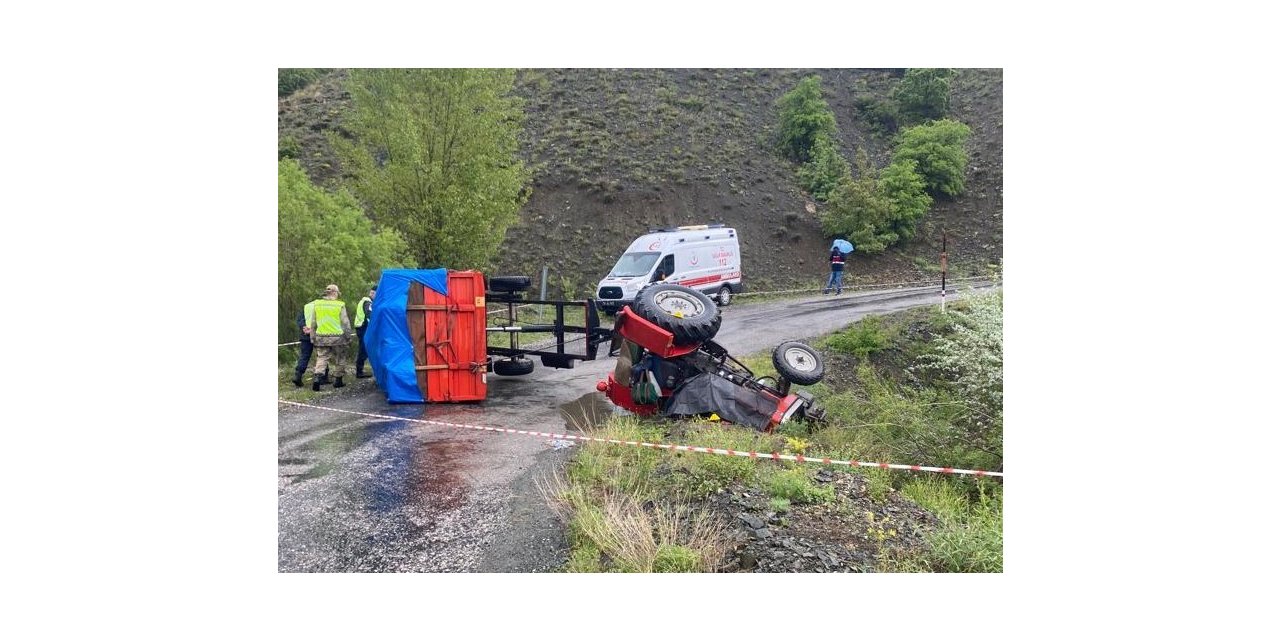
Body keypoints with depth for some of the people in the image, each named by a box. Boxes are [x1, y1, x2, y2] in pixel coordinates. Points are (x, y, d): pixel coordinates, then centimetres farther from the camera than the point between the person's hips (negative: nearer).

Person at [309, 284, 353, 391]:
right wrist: (348, 337, 6)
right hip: (337, 337, -3)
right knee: (339, 360, 13)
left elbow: (313, 323, 8)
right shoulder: (340, 305, -7)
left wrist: (313, 338, 16)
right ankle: (337, 381, 18)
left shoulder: (317, 304, 3)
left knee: (321, 358, 7)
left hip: (321, 338, 3)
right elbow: (345, 323, -5)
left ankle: (316, 377, -15)